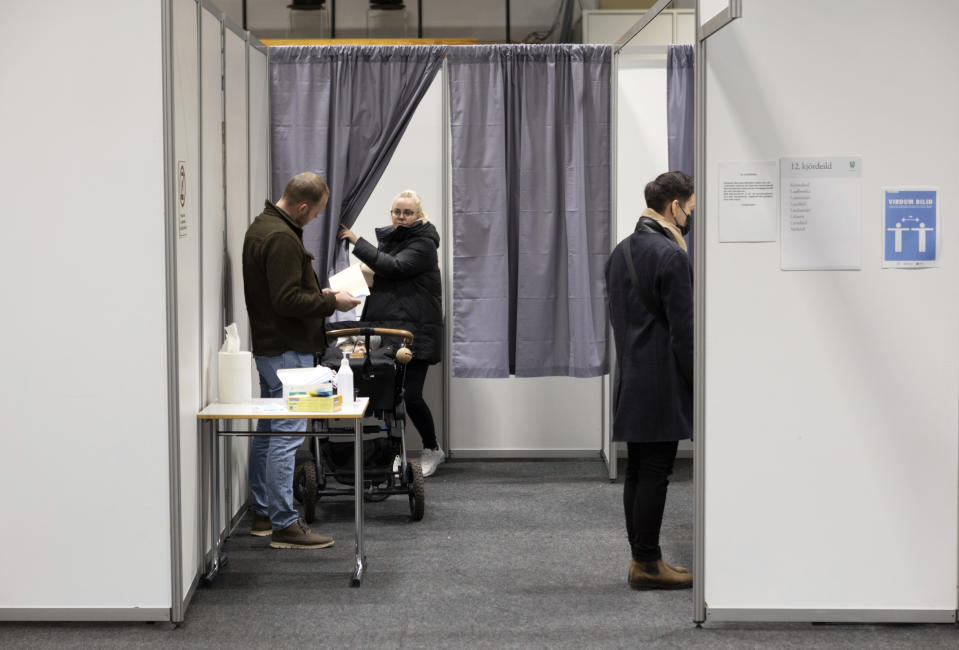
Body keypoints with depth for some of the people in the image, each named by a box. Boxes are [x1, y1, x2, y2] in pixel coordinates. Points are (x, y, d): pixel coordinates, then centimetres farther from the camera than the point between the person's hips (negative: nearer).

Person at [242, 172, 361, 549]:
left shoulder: (262, 226, 14)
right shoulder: (281, 238, -20)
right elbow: (288, 299, -24)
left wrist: (319, 293, 15)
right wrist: (331, 301, -13)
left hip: (268, 346, 11)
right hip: (287, 351, -11)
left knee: (267, 431, 15)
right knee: (287, 435, -8)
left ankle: (263, 514, 24)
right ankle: (284, 525, -6)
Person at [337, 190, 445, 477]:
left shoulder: (423, 244, -6)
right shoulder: (388, 237, 16)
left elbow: (393, 266, -21)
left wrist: (356, 241, -17)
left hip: (415, 332, -7)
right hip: (385, 329, 7)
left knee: (411, 395, -8)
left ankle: (432, 450, 12)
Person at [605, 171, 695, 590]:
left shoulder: (621, 251, 13)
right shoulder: (671, 256, -15)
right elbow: (683, 328, -16)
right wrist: (699, 382, -10)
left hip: (630, 377, 9)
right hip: (661, 381, -9)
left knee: (638, 471, 12)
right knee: (655, 473, -4)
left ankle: (642, 558, 18)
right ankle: (647, 563, 0)